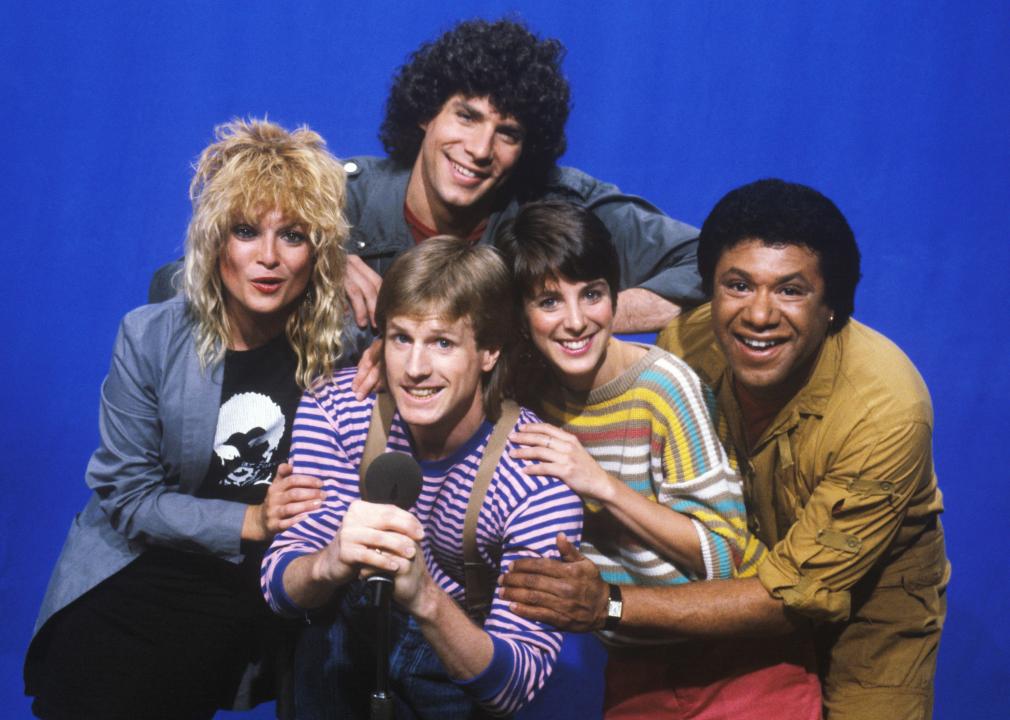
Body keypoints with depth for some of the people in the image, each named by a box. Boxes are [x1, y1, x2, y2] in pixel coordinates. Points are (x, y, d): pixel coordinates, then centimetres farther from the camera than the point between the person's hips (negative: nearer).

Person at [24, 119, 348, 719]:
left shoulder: (346, 343, -6)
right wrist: (249, 521, -16)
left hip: (263, 589, 0)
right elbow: (126, 494, -4)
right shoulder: (150, 338, -5)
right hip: (139, 572, 1)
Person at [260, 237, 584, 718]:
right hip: (346, 644, 3)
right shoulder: (337, 407, -13)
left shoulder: (538, 476, -21)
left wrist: (426, 598, -40)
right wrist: (331, 563, -38)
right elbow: (278, 585, -15)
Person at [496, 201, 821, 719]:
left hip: (743, 660, -4)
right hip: (636, 668, 5)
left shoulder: (665, 385, -20)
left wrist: (605, 486, -26)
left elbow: (723, 553, -20)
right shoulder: (525, 393, -5)